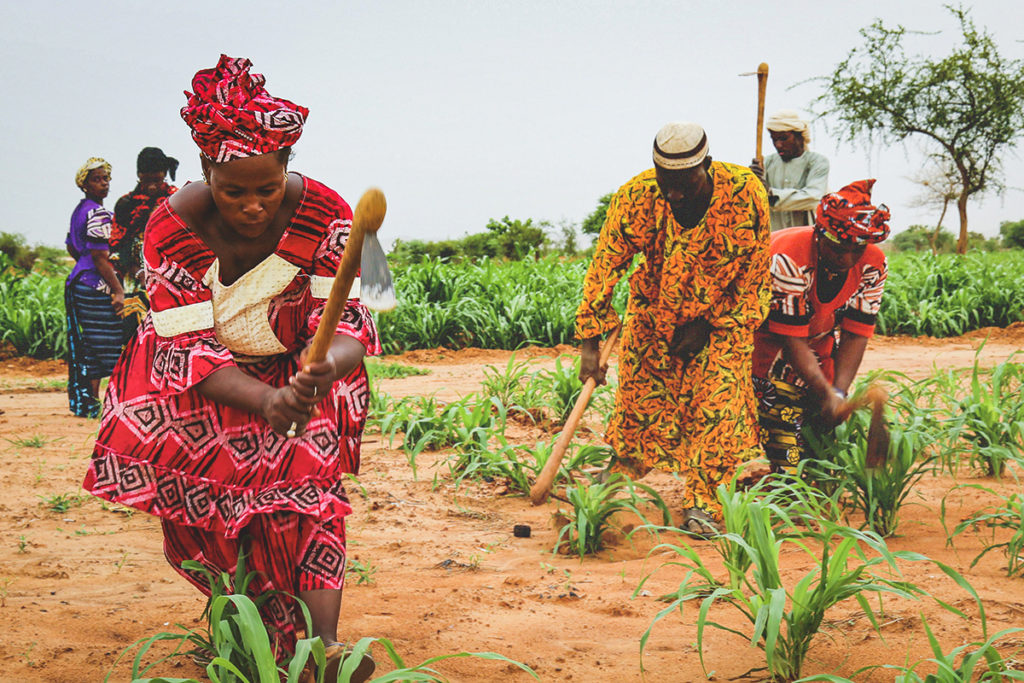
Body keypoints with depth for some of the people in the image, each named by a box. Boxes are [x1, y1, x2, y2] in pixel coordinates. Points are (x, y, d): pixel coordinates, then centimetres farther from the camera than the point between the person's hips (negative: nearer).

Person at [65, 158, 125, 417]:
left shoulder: (79, 210, 15)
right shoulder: (98, 213, -15)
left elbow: (72, 248, 25)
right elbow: (100, 257, -20)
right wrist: (118, 291, -20)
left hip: (77, 281, 10)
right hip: (96, 287, -10)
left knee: (84, 345, 14)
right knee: (100, 347, -5)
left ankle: (79, 401, 20)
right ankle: (91, 404, -2)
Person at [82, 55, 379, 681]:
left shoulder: (325, 216, -21)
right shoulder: (172, 229, -23)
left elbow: (344, 321, -22)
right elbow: (191, 349, -24)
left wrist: (327, 365, -48)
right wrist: (265, 401, -42)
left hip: (298, 371, -1)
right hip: (204, 382, 1)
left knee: (304, 481, -21)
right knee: (204, 489, -18)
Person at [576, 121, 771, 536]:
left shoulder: (745, 194, -24)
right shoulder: (634, 198, -23)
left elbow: (754, 273, -11)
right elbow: (603, 268, -17)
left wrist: (707, 324, -12)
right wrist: (590, 343, -20)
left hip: (726, 314, -1)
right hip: (654, 309, 1)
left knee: (716, 404, -12)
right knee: (640, 399, 1)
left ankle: (702, 506, -5)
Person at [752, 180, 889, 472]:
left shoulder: (873, 265, -17)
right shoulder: (789, 259, -35)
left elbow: (855, 335, -14)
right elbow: (792, 341, -32)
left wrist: (840, 392, -26)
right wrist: (827, 394, -36)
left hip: (818, 333, 6)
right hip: (767, 335, -6)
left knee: (828, 418, 0)